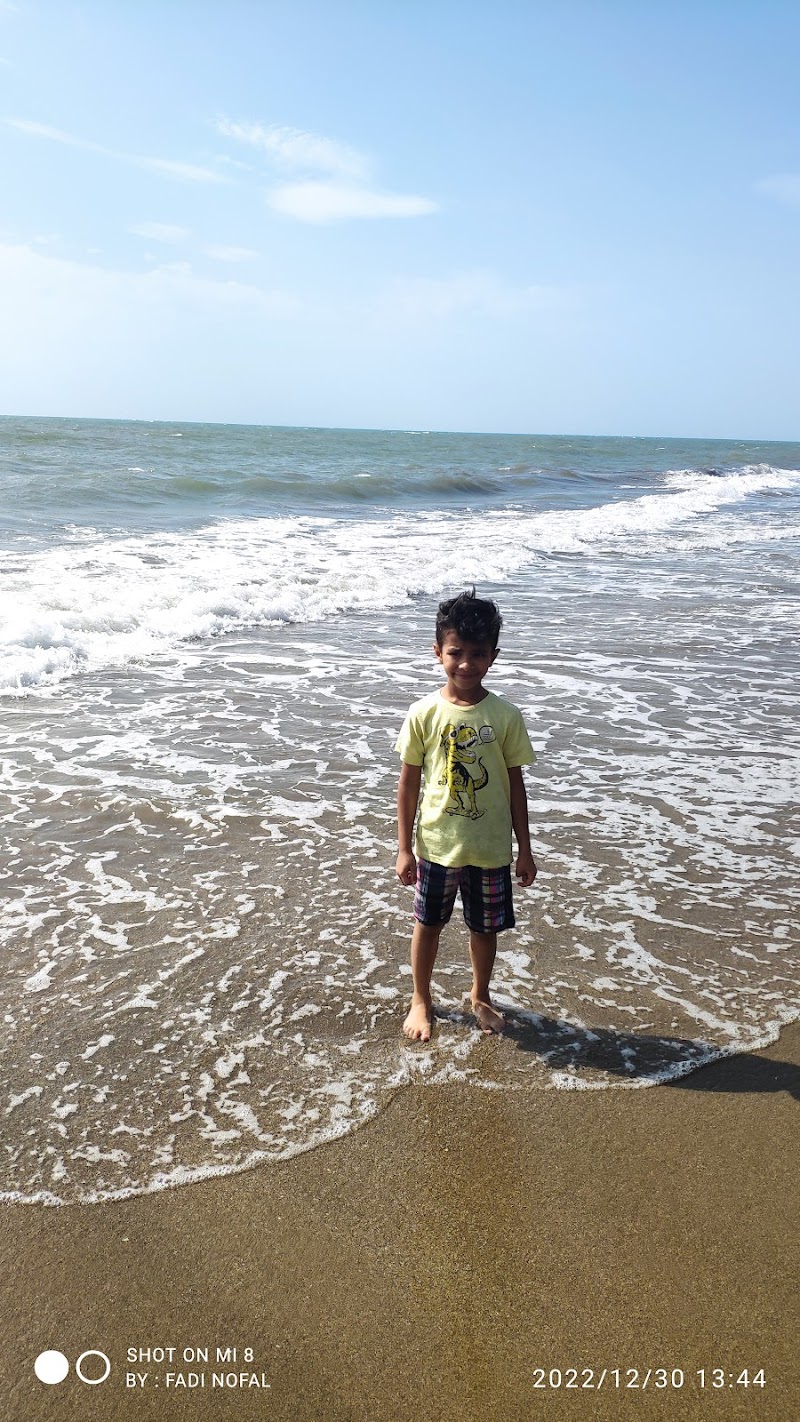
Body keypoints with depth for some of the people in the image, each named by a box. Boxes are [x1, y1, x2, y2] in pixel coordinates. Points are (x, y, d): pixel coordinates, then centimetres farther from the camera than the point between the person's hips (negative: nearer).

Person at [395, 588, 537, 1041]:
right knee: (428, 924, 15)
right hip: (437, 846, 0)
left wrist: (525, 848, 1)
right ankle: (421, 1000, 38)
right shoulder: (424, 713, -11)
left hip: (490, 849, 1)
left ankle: (480, 996, 42)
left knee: (486, 928, 17)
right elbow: (409, 782, -4)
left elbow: (515, 783, -1)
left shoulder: (505, 716, -9)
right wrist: (404, 848, -3)